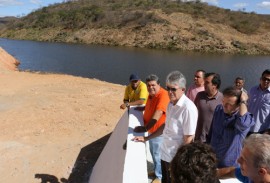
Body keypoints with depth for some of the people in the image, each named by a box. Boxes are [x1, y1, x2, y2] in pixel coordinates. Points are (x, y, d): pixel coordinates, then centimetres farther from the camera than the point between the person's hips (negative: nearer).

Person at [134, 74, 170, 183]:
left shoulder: (163, 95, -26)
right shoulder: (151, 94, 5)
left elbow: (157, 115, -34)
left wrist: (145, 128, -37)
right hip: (151, 129, 9)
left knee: (158, 155, 7)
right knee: (153, 152, 24)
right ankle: (156, 171, 44)